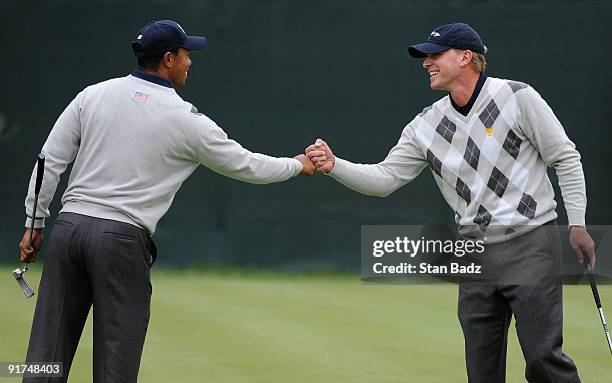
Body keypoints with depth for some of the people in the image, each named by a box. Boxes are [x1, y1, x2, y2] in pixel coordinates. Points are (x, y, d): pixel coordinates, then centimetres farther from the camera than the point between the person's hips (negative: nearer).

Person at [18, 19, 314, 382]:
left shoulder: (94, 95, 8)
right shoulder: (186, 120, -2)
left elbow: (50, 161, 6)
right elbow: (246, 165, 8)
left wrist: (35, 224, 13)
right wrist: (298, 165, 25)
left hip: (68, 228, 4)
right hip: (123, 239, -4)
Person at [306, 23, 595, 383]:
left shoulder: (517, 97, -6)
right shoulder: (426, 124, 6)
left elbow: (565, 158, -2)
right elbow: (385, 178, 4)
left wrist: (577, 224, -8)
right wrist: (334, 165, -13)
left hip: (531, 244, -5)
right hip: (475, 254, 5)